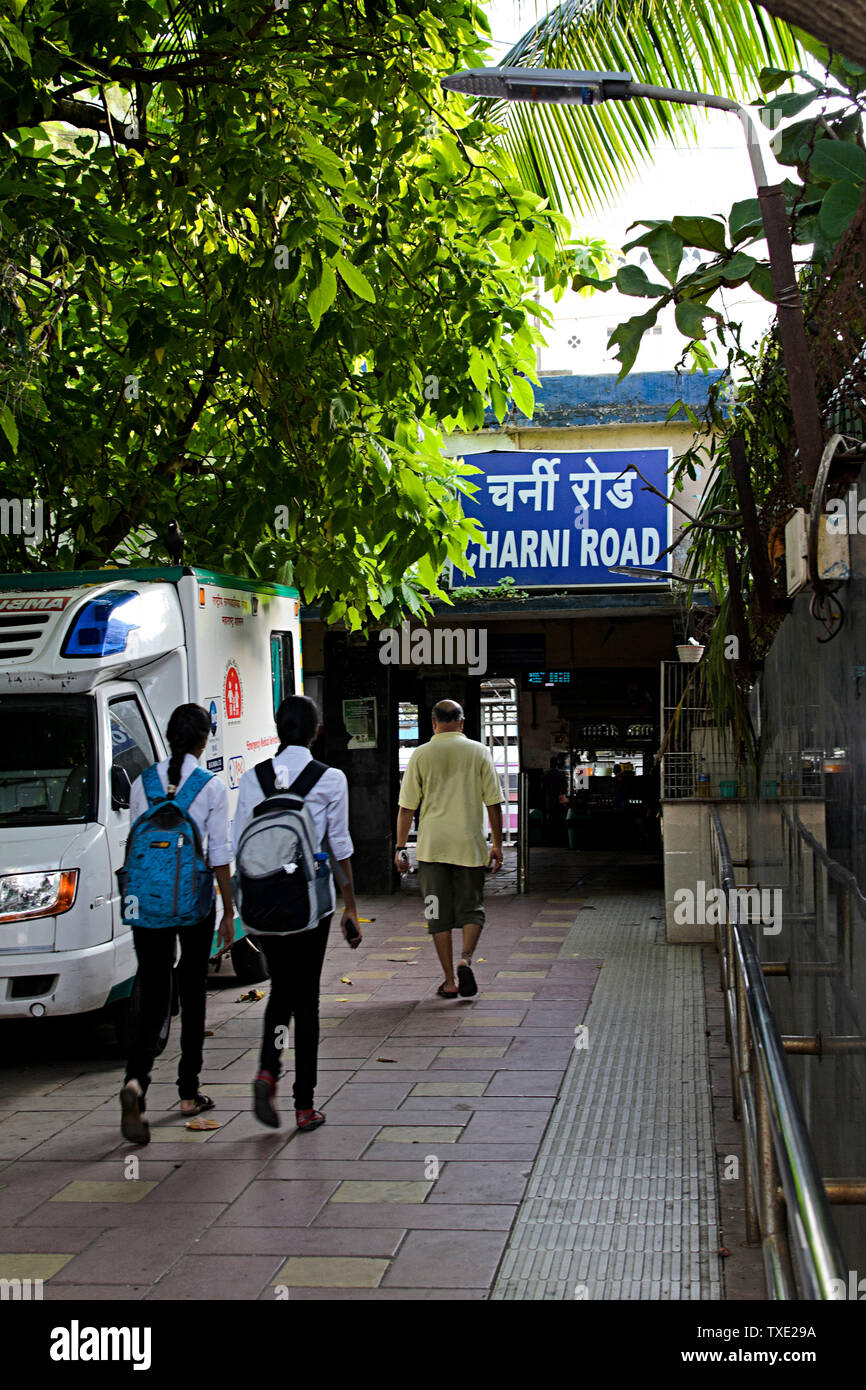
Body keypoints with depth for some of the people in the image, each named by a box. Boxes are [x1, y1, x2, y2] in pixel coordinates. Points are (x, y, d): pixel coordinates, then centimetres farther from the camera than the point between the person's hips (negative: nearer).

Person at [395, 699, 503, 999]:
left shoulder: (421, 755, 2)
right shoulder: (479, 752, 2)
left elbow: (407, 806, 1)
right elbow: (494, 803, 2)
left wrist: (400, 847, 7)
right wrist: (497, 845, 9)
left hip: (432, 845, 0)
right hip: (470, 844, 0)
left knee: (439, 914, 6)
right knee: (471, 909, 10)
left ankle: (449, 981, 6)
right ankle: (465, 959, -14)